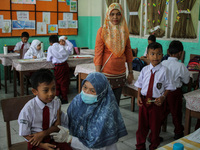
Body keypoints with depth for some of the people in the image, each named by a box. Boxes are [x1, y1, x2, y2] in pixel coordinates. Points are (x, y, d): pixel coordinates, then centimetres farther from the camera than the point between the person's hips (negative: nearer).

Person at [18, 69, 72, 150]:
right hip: (36, 143, -3)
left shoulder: (56, 102, -8)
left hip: (52, 136, 3)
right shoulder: (28, 109, -17)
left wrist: (43, 133, -18)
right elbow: (25, 134, -8)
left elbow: (57, 125, -2)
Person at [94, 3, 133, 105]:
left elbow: (128, 52, 10)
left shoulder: (124, 31, 6)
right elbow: (98, 53, -9)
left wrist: (130, 72, 10)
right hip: (106, 73, -4)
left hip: (120, 73, 4)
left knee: (116, 102, 13)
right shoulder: (102, 31, -7)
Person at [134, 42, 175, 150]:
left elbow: (168, 87, -4)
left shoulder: (164, 70, -9)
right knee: (142, 123, 14)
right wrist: (139, 96, -4)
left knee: (155, 125, 13)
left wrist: (163, 97, -17)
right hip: (144, 100, 2)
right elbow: (140, 84, 7)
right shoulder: (145, 69, -2)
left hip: (156, 102, -2)